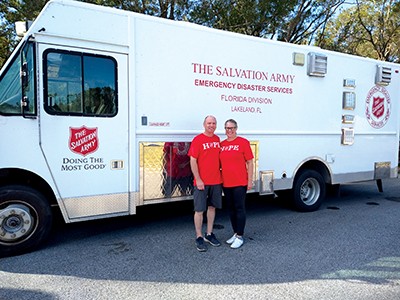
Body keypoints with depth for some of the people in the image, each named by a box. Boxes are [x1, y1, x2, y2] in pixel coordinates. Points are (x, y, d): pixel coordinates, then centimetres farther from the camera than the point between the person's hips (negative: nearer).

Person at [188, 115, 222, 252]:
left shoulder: (217, 139, 10)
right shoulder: (197, 140, -8)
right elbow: (193, 161, -11)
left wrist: (220, 173, 12)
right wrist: (198, 180, -15)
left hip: (216, 181, 6)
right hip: (202, 182, -6)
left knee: (212, 207, 15)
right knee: (199, 210, 2)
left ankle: (209, 234, 28)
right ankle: (199, 237, 15)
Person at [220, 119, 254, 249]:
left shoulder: (243, 142, -5)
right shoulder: (222, 144, 9)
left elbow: (249, 162, -4)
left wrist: (250, 180, -7)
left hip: (240, 183, -5)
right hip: (226, 183, 5)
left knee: (239, 208, 2)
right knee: (231, 209, 14)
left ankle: (239, 237, 11)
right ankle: (235, 233, 28)